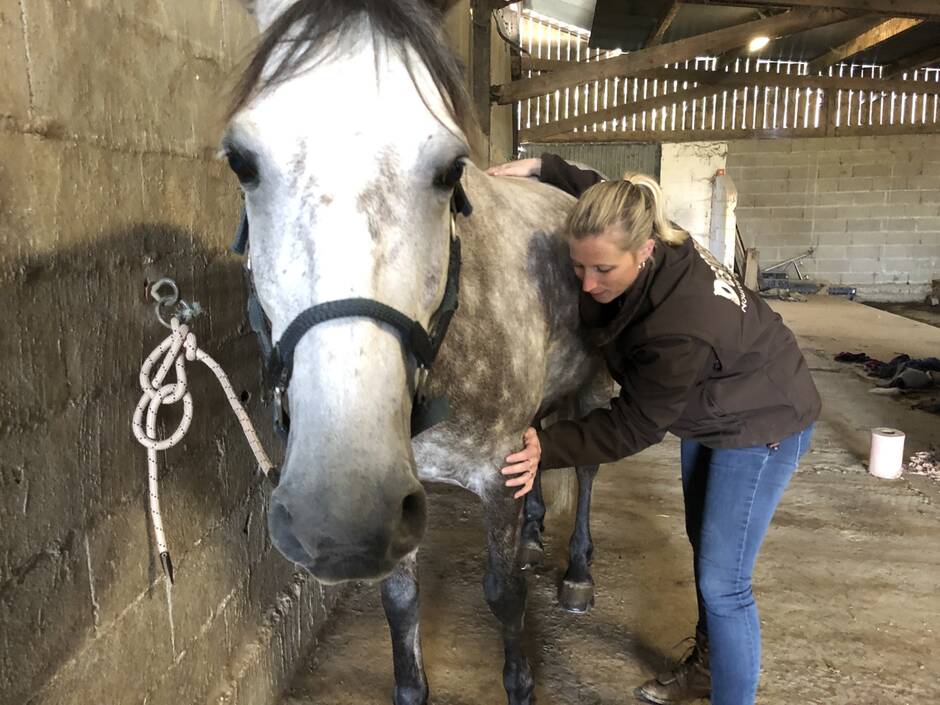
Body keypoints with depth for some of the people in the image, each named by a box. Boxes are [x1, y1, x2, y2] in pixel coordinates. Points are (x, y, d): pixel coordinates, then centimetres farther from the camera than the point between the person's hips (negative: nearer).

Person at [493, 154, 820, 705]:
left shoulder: (682, 330, -42)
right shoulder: (641, 239, -20)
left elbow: (635, 427, -28)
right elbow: (602, 195, 3)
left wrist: (548, 447, -34)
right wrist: (538, 167, -8)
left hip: (762, 428, -9)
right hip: (704, 412, 9)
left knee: (722, 584, -5)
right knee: (704, 546, 23)